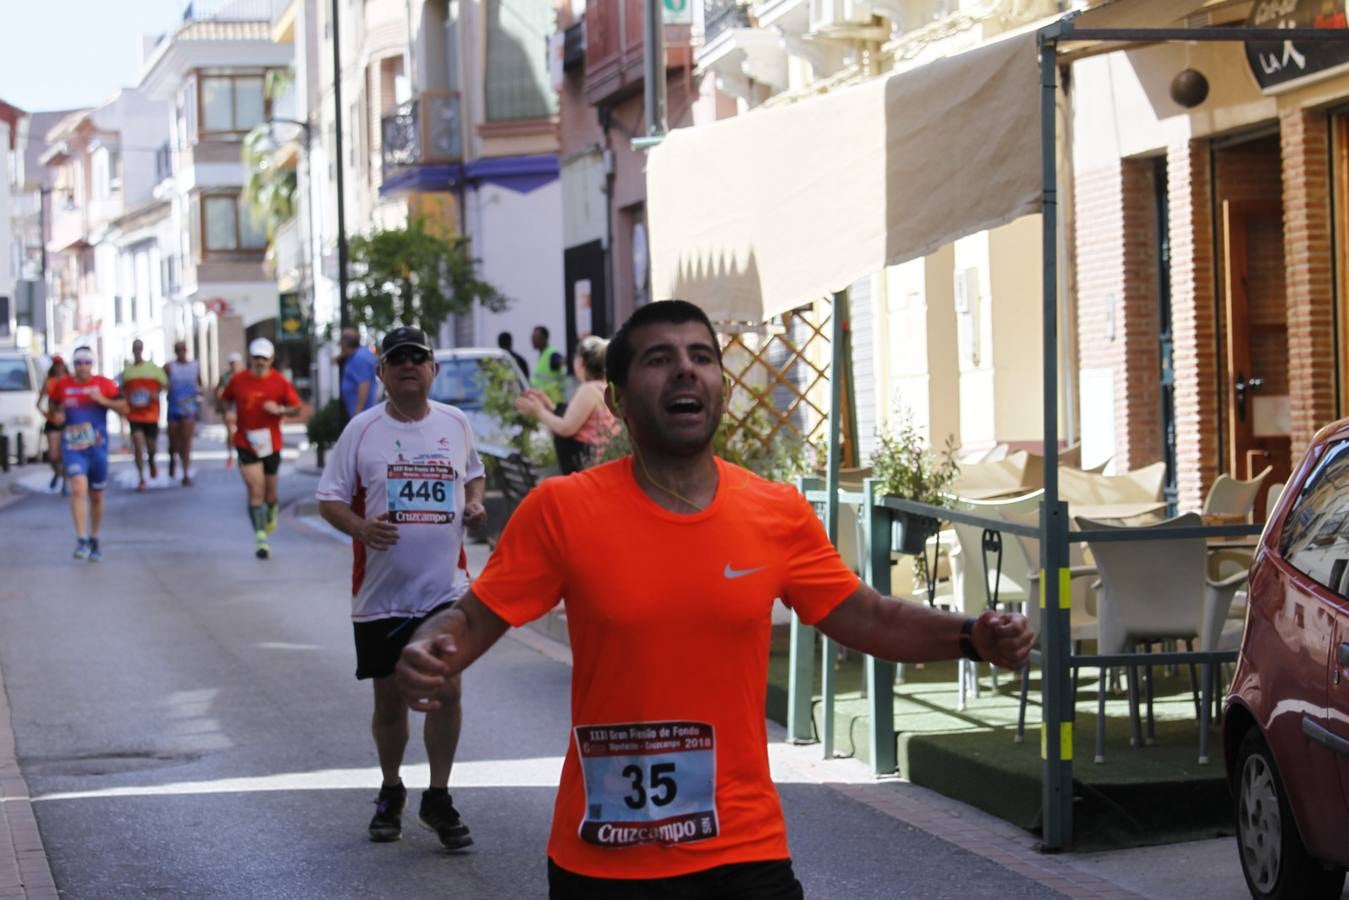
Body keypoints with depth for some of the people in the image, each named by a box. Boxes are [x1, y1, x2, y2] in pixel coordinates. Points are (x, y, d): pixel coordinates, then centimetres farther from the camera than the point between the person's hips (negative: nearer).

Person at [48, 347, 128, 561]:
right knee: (78, 489, -21)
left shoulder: (104, 384, 1)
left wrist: (103, 400, -14)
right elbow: (53, 404, 19)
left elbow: (123, 408, 1)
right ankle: (81, 540, -23)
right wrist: (58, 415, -3)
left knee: (96, 496, 11)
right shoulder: (62, 385, 2)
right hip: (72, 446, -1)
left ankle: (94, 540, 29)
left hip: (97, 447, 1)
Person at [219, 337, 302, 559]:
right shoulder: (238, 381, 0)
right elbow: (226, 400, 17)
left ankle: (271, 514, 47)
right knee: (255, 491, -12)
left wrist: (280, 410, -18)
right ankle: (260, 537, -13)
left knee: (270, 492, 12)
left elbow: (296, 408, 0)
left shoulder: (280, 382, -2)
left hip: (271, 443, 1)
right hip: (246, 444, -1)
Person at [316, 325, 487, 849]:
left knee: (446, 689, -8)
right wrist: (361, 527, -21)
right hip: (380, 590, -1)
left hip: (445, 588, 1)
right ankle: (390, 792, 28)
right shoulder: (361, 430, -3)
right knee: (390, 698, 8)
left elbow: (473, 472, 22)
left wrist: (474, 502, -1)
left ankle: (438, 800, 4)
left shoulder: (455, 424, 5)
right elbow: (329, 498, -1)